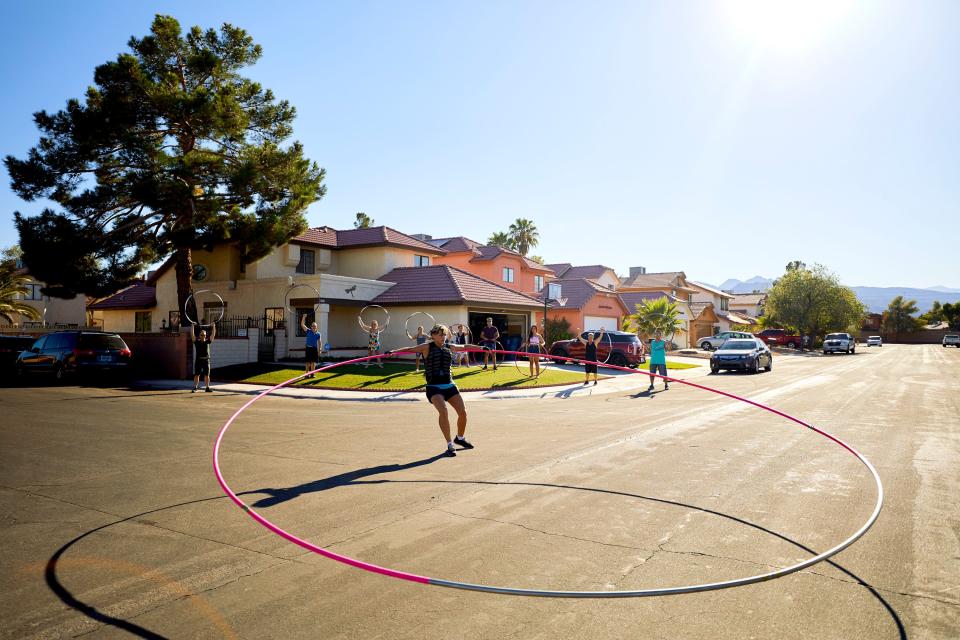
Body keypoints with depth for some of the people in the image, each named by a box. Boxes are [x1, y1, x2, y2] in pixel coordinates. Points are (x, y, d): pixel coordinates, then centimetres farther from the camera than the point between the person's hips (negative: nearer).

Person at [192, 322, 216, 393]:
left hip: (206, 360, 1)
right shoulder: (197, 341, 3)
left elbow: (213, 335, 1)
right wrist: (192, 327, -8)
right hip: (198, 360, -1)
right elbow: (193, 335, -6)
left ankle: (207, 388, 10)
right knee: (196, 375, 0)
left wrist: (213, 327, -1)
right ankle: (195, 388, 3)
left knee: (207, 375, 4)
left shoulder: (207, 341, 7)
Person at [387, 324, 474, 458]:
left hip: (449, 385, 5)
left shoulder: (450, 347, 10)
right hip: (434, 387, -5)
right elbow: (410, 349, -15)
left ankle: (460, 438, 29)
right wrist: (393, 352, -28)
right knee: (443, 411, -26)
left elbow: (465, 346, 24)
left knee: (462, 412, 0)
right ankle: (450, 445, -14)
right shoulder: (427, 347, -4)